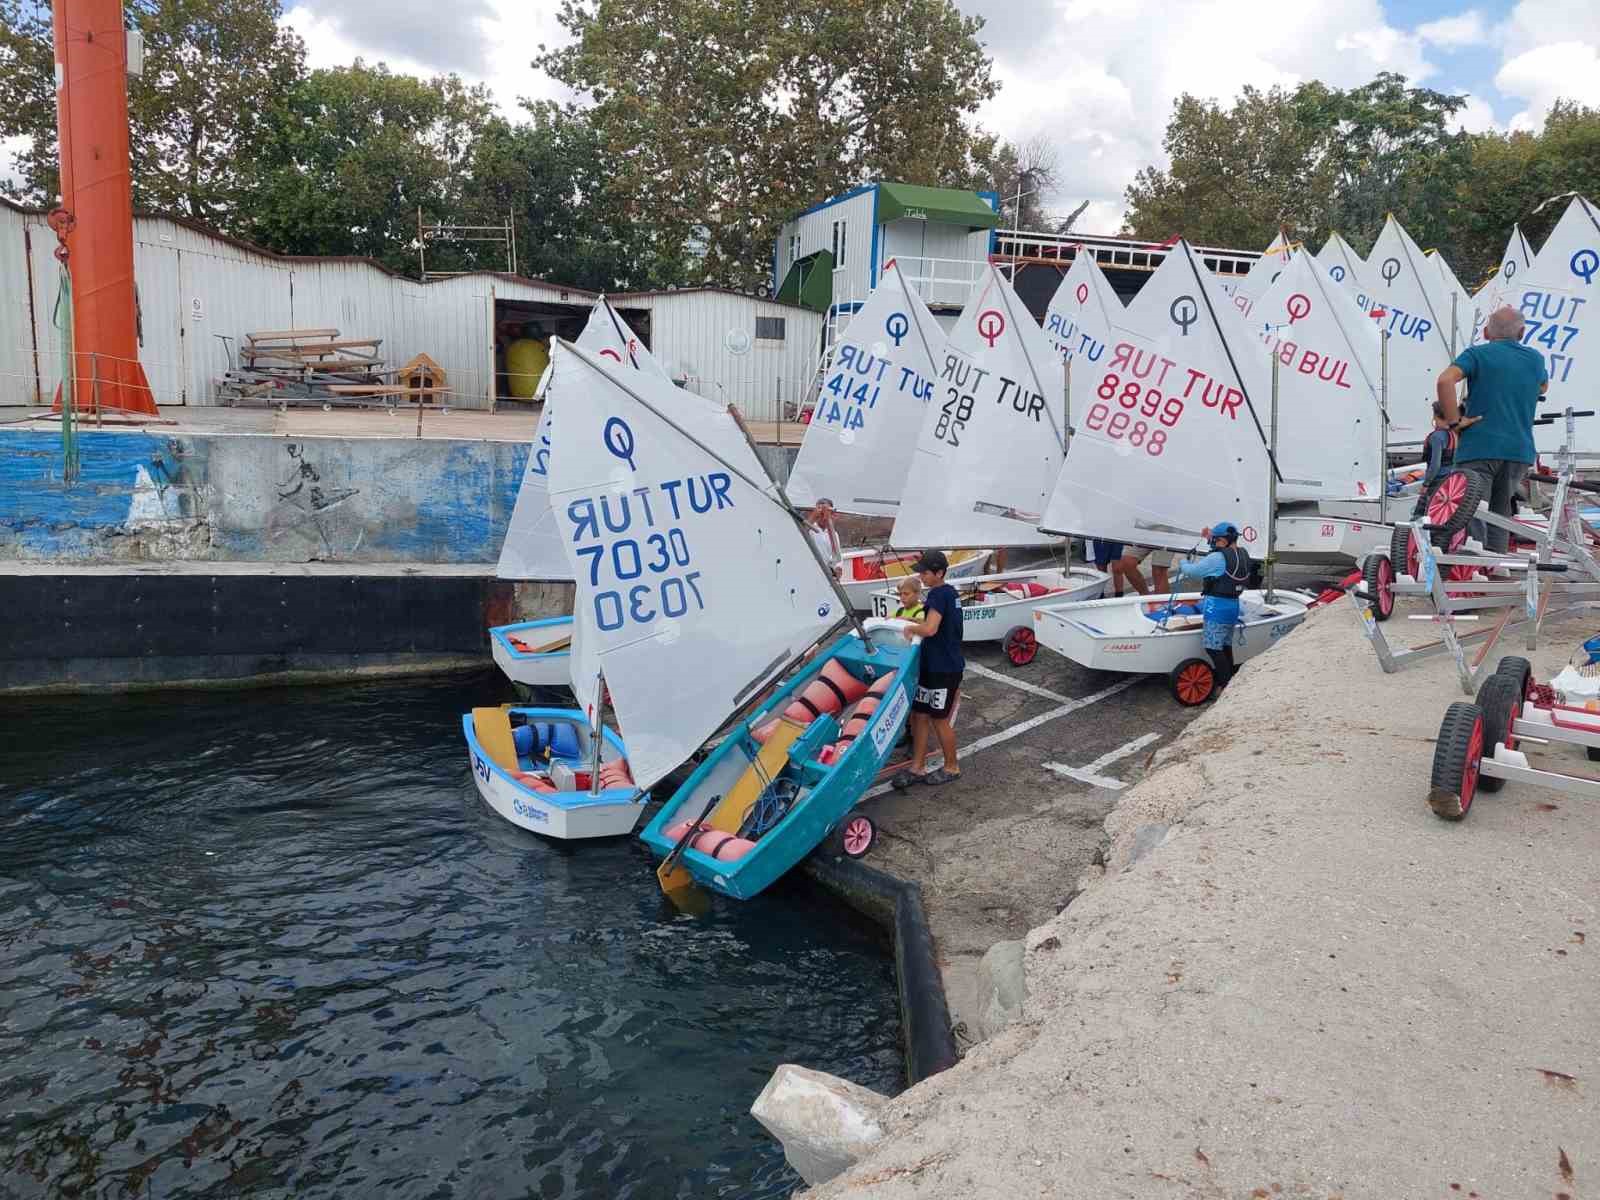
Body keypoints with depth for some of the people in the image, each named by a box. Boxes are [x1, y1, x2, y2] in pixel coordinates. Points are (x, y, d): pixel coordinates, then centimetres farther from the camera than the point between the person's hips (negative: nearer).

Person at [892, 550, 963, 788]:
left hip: (945, 668, -9)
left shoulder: (939, 594, -20)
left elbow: (930, 629, -32)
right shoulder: (949, 592, 10)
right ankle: (917, 768, 17)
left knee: (938, 719, 5)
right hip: (931, 664, 9)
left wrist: (910, 628, -14)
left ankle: (951, 768, 22)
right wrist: (915, 622, 13)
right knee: (920, 715, 10)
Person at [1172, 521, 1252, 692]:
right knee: (1226, 645, 17)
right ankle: (1230, 680, 22)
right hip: (1233, 605, 9)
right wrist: (1210, 536, 22)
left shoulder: (1218, 558, -18)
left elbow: (1192, 571, -14)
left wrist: (1183, 563, 7)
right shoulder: (1243, 555, 7)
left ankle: (1225, 685, -2)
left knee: (1213, 647, -3)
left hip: (1217, 606, -9)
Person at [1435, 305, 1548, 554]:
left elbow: (1445, 380, -21)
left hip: (1479, 447, -5)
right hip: (1520, 450, 5)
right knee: (1500, 518, 13)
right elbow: (1543, 387, 37)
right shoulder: (1535, 359, 15)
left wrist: (1453, 422, -14)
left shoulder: (1478, 354, -2)